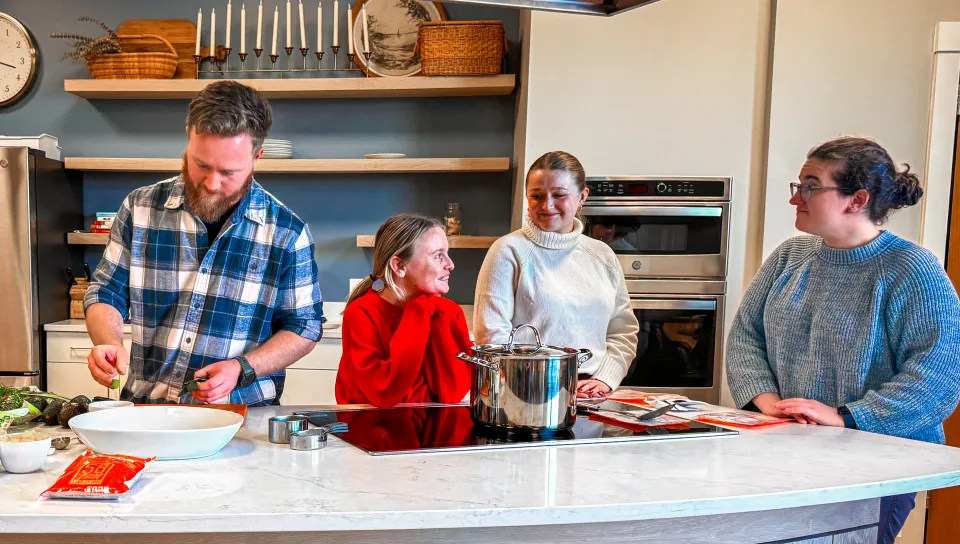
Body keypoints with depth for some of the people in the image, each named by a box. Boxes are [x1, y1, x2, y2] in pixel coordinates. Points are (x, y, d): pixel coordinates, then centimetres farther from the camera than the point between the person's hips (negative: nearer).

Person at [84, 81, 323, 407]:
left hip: (241, 409, -2)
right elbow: (106, 293, 11)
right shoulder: (141, 208, 3)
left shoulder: (287, 231, -3)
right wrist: (109, 343, -11)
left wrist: (241, 368, -12)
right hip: (145, 407, 2)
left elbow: (304, 328, 3)